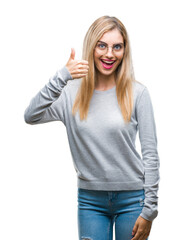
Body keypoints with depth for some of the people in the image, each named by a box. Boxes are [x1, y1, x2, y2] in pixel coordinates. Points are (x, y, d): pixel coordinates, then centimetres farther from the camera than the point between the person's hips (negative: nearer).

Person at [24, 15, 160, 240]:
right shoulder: (72, 93, 0)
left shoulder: (137, 93, -5)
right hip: (90, 200, 1)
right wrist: (61, 77, -25)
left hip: (131, 198, -1)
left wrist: (149, 210, -7)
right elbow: (31, 117, -15)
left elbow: (150, 154, -4)